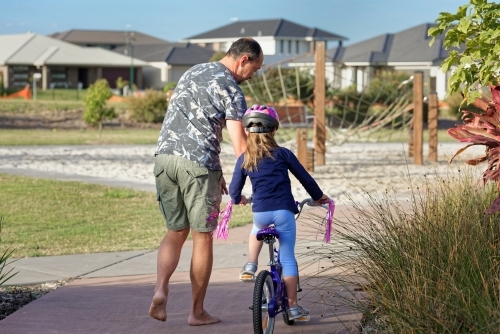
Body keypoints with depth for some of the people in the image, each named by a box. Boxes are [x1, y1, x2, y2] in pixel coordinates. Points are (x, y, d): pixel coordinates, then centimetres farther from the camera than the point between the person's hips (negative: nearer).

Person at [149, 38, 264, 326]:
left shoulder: (193, 72, 19)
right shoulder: (231, 89, -6)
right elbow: (240, 144, -13)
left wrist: (216, 172, 21)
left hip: (165, 156, 7)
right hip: (197, 163, -7)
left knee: (176, 232, 15)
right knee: (202, 237, 5)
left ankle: (161, 289, -8)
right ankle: (197, 311, 11)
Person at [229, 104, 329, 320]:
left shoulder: (244, 159, 7)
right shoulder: (283, 154, 4)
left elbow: (234, 189, 11)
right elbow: (304, 177, 11)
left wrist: (237, 199, 36)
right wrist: (318, 196, 28)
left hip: (260, 212, 2)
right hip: (284, 211, -2)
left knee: (257, 230, 38)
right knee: (288, 259, 4)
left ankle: (250, 267, 21)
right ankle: (293, 307, 5)